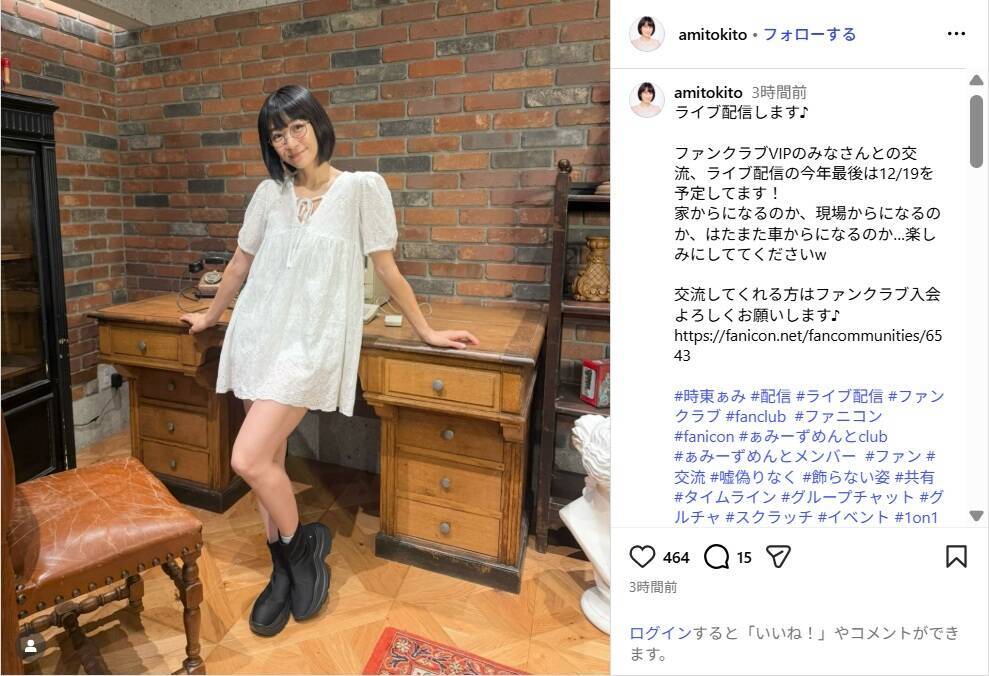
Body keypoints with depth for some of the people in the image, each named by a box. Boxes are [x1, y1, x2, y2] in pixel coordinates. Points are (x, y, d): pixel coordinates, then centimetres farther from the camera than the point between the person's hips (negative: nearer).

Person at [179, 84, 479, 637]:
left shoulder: (363, 188, -5)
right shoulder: (270, 194, 9)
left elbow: (387, 268, -1)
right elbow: (241, 264, 19)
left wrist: (426, 332, 2)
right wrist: (210, 317, 29)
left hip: (311, 342, -5)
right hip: (259, 335, 5)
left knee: (249, 459, -15)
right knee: (268, 459, 9)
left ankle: (302, 545, 14)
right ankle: (285, 572, 28)